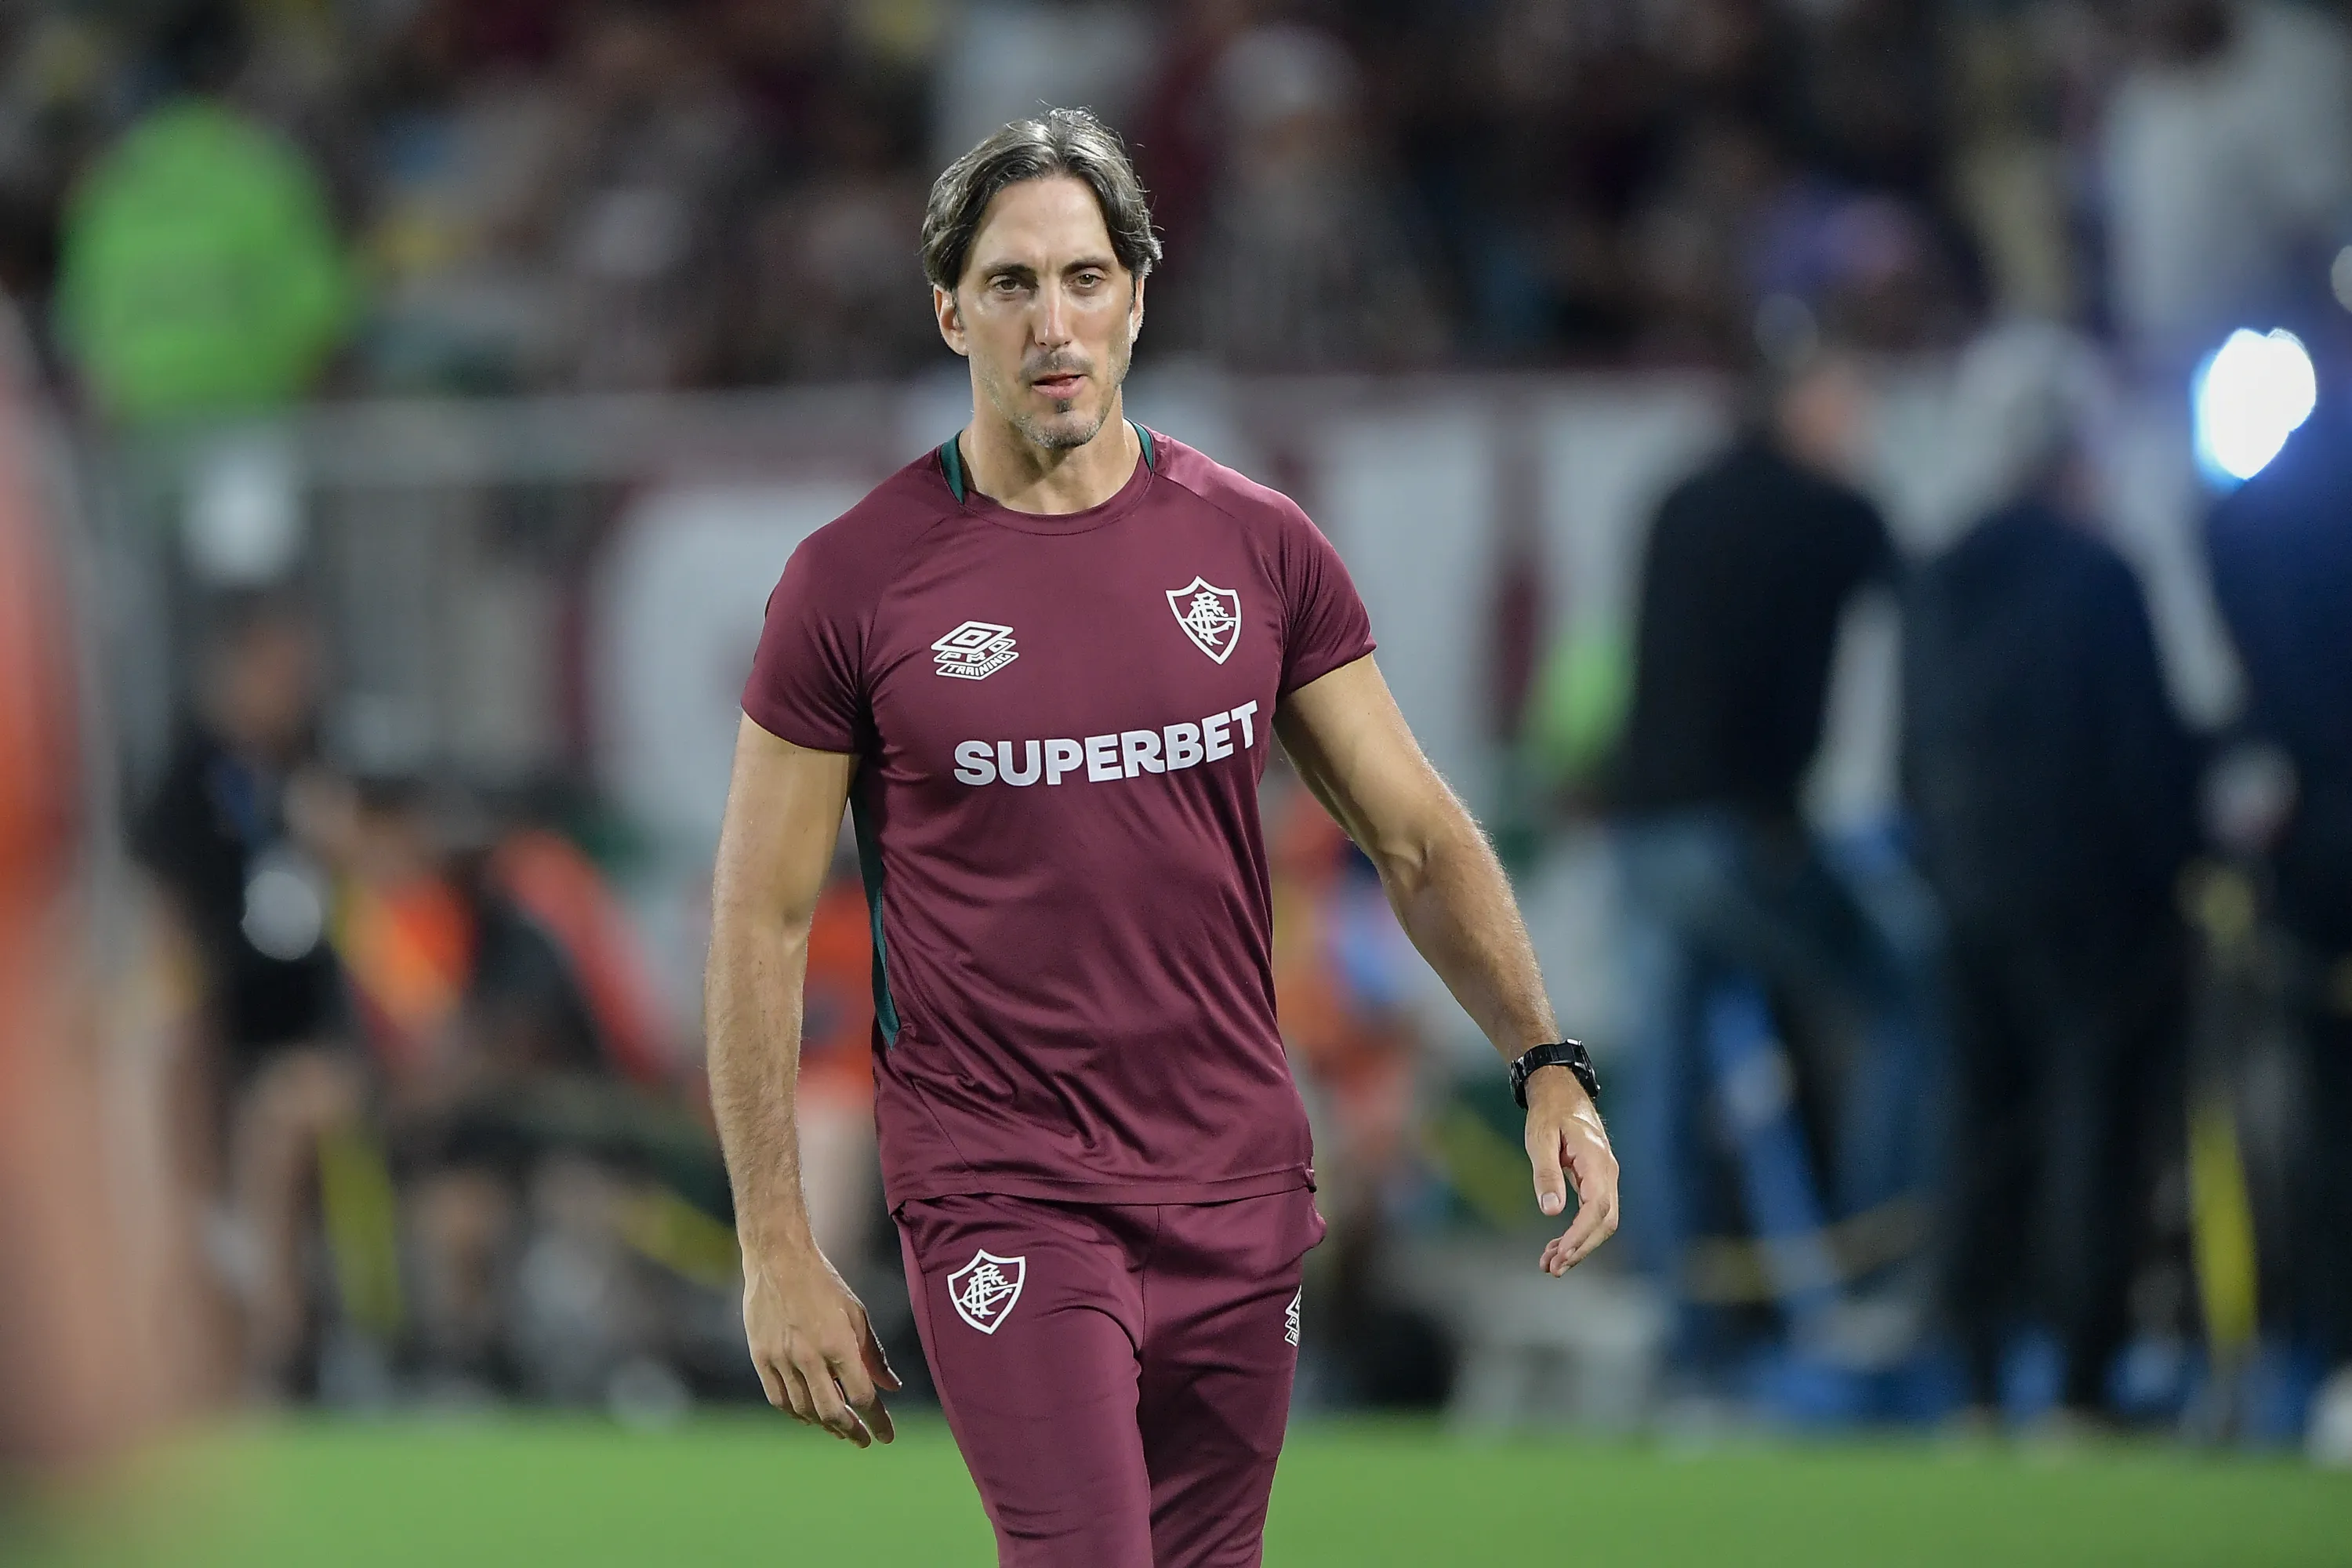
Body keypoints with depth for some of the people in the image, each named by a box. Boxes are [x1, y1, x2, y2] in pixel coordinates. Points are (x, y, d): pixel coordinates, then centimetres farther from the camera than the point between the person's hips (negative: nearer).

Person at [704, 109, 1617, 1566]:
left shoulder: (1257, 546, 5)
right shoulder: (855, 582, -4)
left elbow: (1417, 832, 11)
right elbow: (763, 920, -1)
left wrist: (1546, 1062, -3)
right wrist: (778, 1249, -5)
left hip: (1241, 1192, 4)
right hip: (999, 1203, -4)